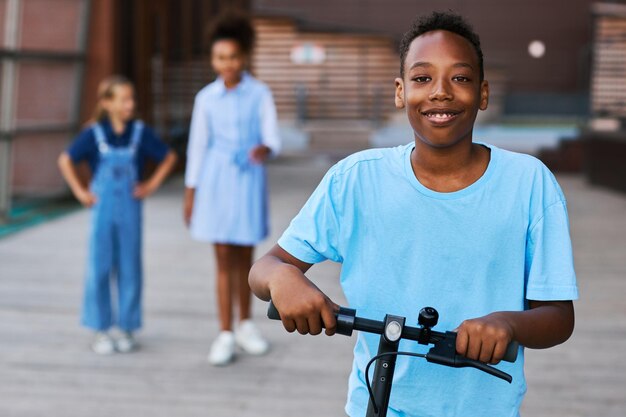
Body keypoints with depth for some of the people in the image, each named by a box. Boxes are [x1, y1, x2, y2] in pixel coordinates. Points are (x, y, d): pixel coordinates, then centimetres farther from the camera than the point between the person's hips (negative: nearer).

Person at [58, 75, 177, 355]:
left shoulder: (141, 133, -2)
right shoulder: (94, 134, -4)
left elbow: (169, 157, 9)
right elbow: (66, 160, 4)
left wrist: (152, 185, 2)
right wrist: (80, 192, 0)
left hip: (130, 210, 1)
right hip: (102, 209, -1)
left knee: (129, 269, 5)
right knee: (99, 269, 3)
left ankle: (127, 329, 17)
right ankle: (101, 331, 12)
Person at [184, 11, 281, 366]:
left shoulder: (261, 94, -2)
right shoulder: (206, 98, 1)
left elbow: (273, 140, -8)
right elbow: (198, 146, 6)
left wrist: (264, 150, -33)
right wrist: (190, 194, 5)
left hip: (249, 180, 0)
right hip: (216, 182, 0)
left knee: (245, 254, 11)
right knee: (224, 257, -2)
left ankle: (245, 325, 27)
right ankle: (226, 336, 4)